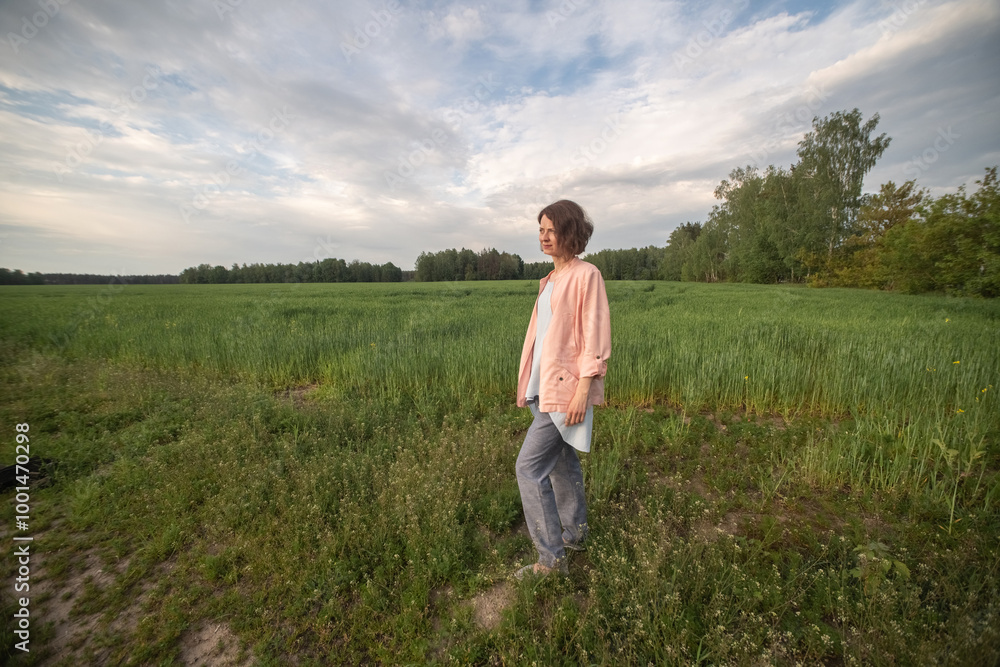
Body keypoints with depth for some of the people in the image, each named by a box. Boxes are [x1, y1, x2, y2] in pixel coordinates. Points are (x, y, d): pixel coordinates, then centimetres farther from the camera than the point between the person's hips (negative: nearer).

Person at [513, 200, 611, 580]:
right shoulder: (550, 280, 14)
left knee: (529, 466, -6)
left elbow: (595, 337, -15)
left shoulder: (586, 275, -10)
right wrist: (530, 385, 16)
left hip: (565, 388, -9)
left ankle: (551, 559, 10)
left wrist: (583, 390, -19)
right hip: (544, 387, 9)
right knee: (562, 463, 19)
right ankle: (574, 535, 39)